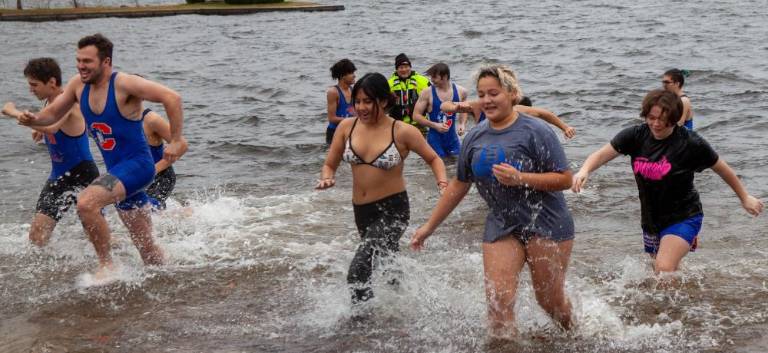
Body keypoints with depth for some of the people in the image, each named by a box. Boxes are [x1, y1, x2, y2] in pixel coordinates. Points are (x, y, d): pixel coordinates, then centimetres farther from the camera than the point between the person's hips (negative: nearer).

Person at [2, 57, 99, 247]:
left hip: (82, 175, -8)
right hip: (58, 176, 8)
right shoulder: (49, 102, 6)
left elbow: (50, 126, -42)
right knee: (37, 236, -3)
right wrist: (43, 130, 10)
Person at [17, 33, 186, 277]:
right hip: (116, 171, 8)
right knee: (146, 247, 14)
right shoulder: (79, 85, 2)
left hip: (137, 165, -8)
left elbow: (172, 98, -22)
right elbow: (52, 114, 13)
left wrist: (176, 142, -22)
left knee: (86, 203, -28)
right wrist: (34, 120, -10)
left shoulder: (124, 84, -19)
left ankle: (106, 265, -11)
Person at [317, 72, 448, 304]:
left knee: (358, 271, -22)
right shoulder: (347, 127, -3)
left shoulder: (403, 132, -13)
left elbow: (433, 159, 2)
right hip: (362, 210, 6)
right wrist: (327, 179, -17)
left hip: (392, 209, -6)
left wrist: (443, 184, -16)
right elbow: (329, 165, 6)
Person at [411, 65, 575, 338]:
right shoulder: (475, 138, 4)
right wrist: (429, 227, 15)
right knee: (498, 302, -7)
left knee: (551, 301, 9)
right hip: (500, 226, 4)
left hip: (545, 224, -4)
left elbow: (565, 179, -13)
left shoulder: (535, 131, -13)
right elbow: (459, 185, 14)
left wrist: (520, 178, -25)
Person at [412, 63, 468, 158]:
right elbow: (416, 115, -7)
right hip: (435, 138, -3)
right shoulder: (427, 93, -11)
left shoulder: (460, 91, -1)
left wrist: (462, 124, -1)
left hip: (452, 137, 3)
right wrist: (435, 125, -16)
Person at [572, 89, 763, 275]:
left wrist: (745, 198, 6)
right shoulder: (636, 136, -9)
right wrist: (584, 171, -34)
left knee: (664, 269, -25)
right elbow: (601, 155, -13)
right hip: (650, 218, 5)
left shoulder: (690, 143, -18)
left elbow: (722, 169, -5)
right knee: (671, 274, 22)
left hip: (683, 217, -5)